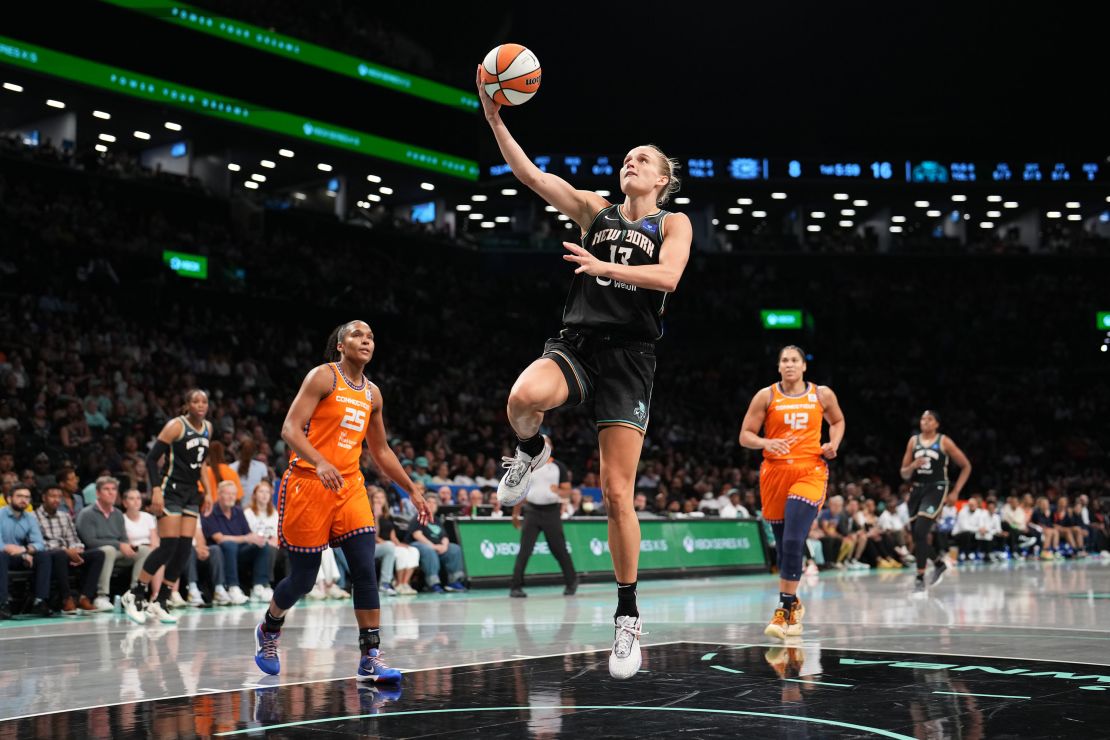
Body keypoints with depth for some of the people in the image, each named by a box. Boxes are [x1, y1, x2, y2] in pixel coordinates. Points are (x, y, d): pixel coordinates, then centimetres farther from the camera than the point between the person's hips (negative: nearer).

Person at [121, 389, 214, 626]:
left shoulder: (207, 428, 10)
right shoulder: (176, 426, -10)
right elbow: (152, 458, -13)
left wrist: (207, 491, 16)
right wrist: (156, 491, -22)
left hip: (191, 492, 7)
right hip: (171, 490, -7)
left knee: (184, 549, 0)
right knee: (168, 546, -13)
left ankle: (159, 602, 8)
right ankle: (134, 596, -1)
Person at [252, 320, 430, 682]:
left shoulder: (372, 394, 13)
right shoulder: (323, 377, -6)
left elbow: (381, 451, 23)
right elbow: (290, 428, -15)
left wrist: (412, 490, 19)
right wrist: (320, 463, -31)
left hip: (349, 486, 5)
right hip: (308, 483, -5)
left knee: (365, 571, -8)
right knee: (303, 577, 2)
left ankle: (370, 658, -5)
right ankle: (269, 629, 32)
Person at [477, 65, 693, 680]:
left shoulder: (674, 224, 9)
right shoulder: (595, 210, 15)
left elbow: (667, 276, -11)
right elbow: (527, 172, 5)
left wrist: (602, 266, -21)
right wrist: (493, 117, -5)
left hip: (629, 358, -2)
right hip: (575, 342, 2)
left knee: (617, 493, -5)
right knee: (524, 397, -36)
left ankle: (627, 614, 9)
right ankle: (531, 453, 0)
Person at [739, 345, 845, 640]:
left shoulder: (823, 394, 4)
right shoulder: (766, 396, 2)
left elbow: (837, 421, 23)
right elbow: (745, 436, 2)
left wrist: (833, 444, 4)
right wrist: (766, 443, -18)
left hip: (809, 472, -2)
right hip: (775, 472, 2)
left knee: (793, 541, -18)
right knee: (783, 545, 10)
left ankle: (785, 610, -14)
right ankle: (793, 603, 30)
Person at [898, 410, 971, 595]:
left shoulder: (944, 441, -2)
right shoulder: (913, 441, 8)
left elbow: (966, 466, 4)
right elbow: (904, 474, 10)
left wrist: (956, 491, -1)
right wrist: (913, 466, -12)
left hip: (936, 489, -5)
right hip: (917, 489, 5)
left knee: (920, 532, -20)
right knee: (917, 535, 8)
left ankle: (919, 579, -13)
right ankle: (939, 562, 36)